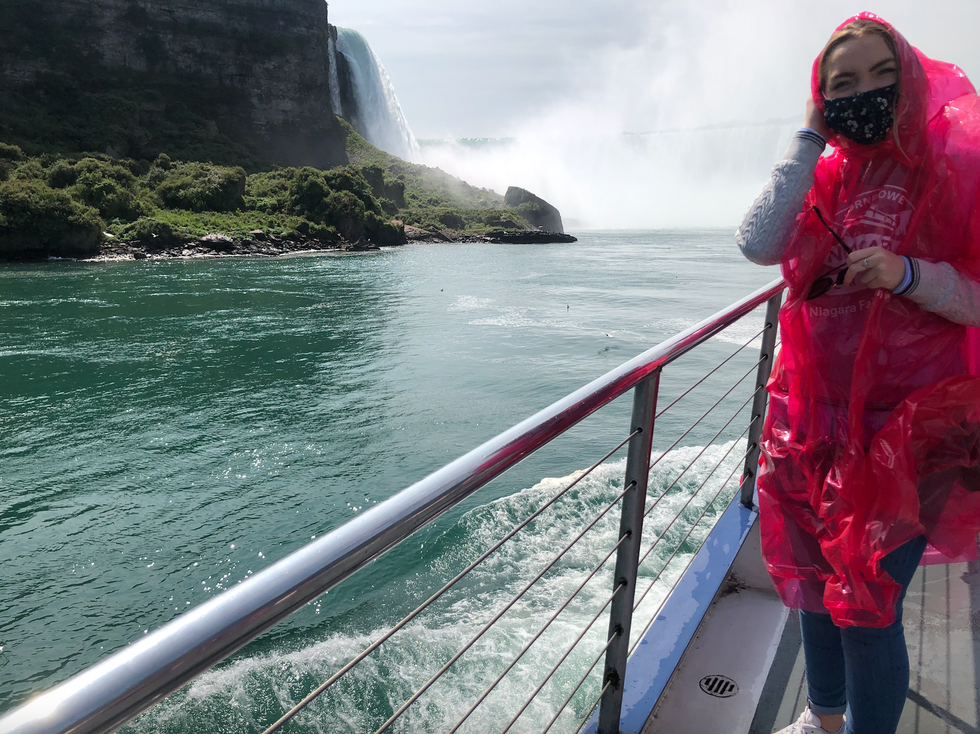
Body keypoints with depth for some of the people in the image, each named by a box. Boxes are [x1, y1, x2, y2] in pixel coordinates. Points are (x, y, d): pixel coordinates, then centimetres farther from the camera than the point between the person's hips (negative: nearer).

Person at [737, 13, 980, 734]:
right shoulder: (828, 179, 6)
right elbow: (760, 244, -13)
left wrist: (909, 275, -23)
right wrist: (809, 139, -8)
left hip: (911, 425, -4)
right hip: (818, 416, 5)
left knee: (868, 604, 0)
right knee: (816, 576, 18)